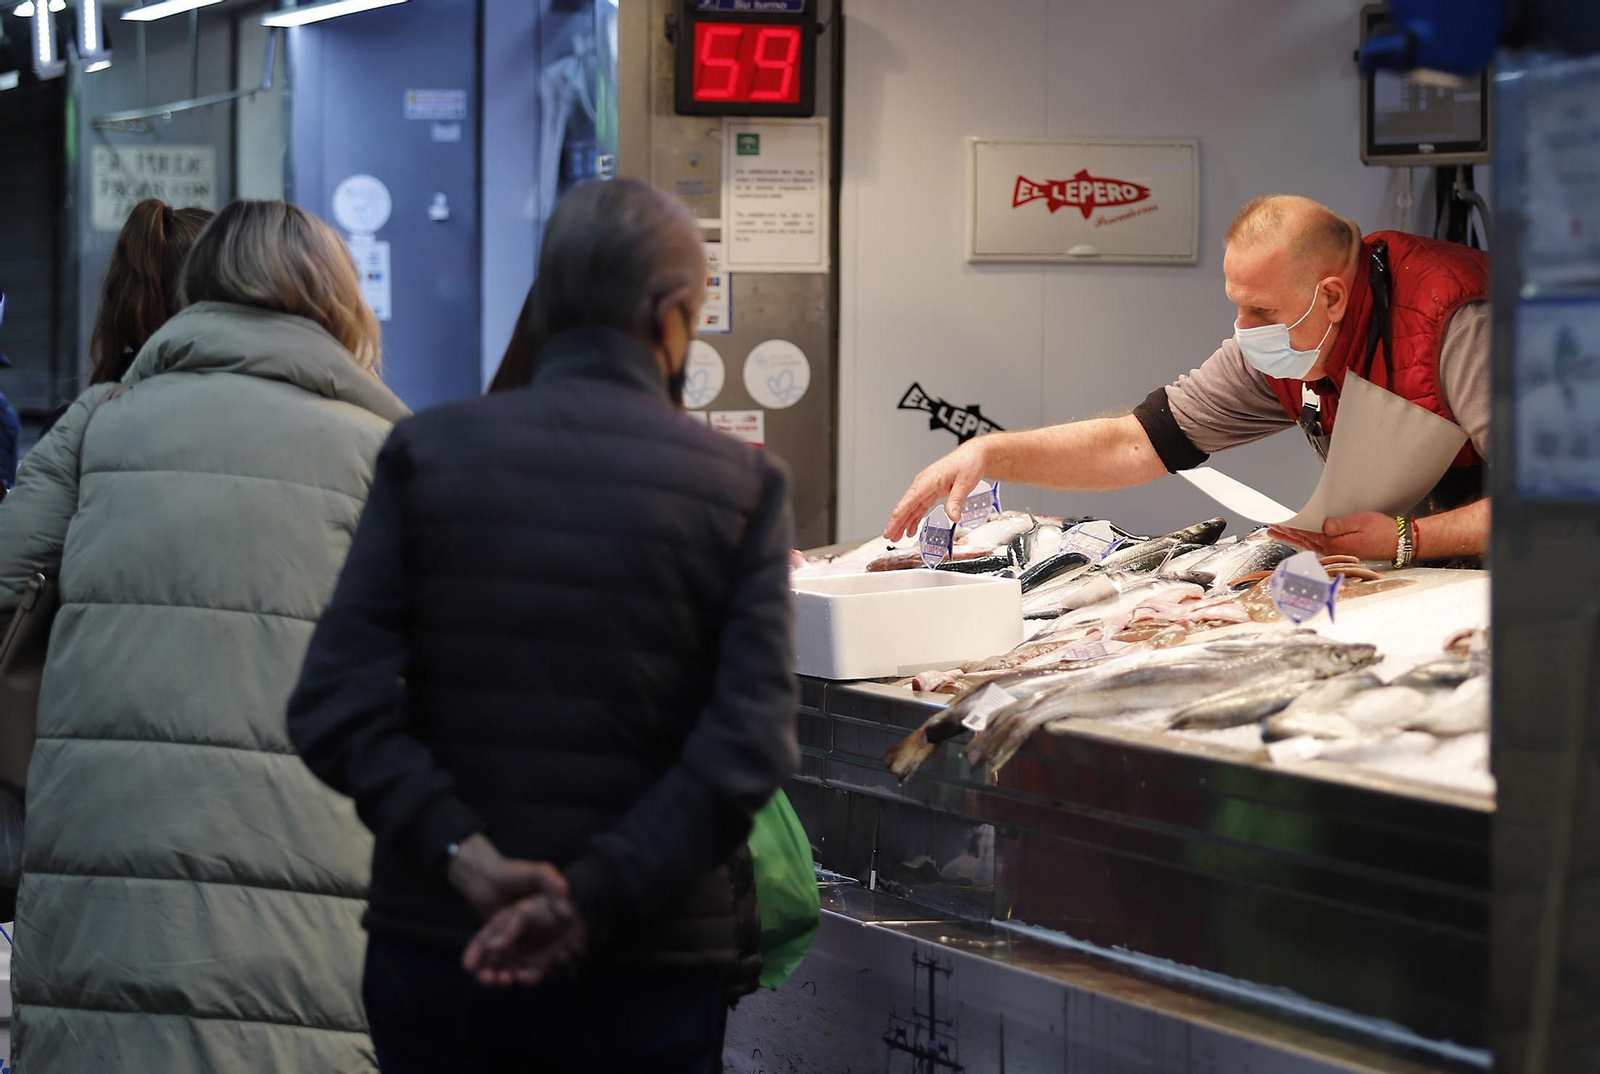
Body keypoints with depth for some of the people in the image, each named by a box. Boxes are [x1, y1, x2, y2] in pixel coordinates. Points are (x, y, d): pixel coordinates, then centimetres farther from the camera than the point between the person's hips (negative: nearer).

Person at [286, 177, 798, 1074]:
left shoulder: (429, 453, -1)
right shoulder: (742, 486, -4)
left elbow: (336, 705, -11)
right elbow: (749, 745, -14)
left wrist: (464, 855, -15)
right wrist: (596, 899, -17)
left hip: (435, 948, 2)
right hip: (651, 970, -1)